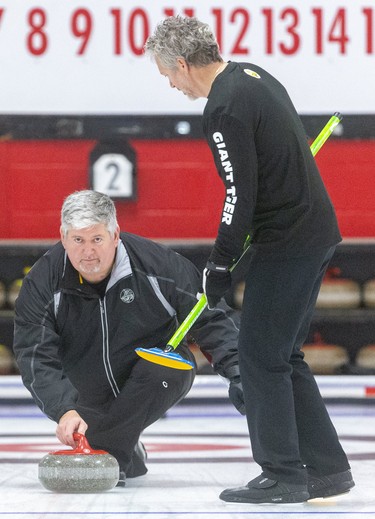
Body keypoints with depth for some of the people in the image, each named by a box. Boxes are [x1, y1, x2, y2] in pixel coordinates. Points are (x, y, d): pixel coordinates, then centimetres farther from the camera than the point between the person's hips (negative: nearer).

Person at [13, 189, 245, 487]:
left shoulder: (155, 262, -21)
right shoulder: (42, 283, -18)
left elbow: (212, 318, -12)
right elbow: (36, 358, -23)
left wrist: (236, 372, -23)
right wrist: (64, 409, -38)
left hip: (159, 378, -2)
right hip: (94, 398, 2)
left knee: (159, 367, -35)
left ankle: (113, 455, -26)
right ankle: (129, 455, 22)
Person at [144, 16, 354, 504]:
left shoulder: (225, 108, -19)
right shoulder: (252, 75, 12)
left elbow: (241, 194, -20)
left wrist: (220, 266, -8)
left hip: (287, 243, -10)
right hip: (315, 231, 10)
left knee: (262, 358, -2)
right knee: (283, 357, 14)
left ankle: (283, 476, 2)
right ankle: (326, 468, 15)